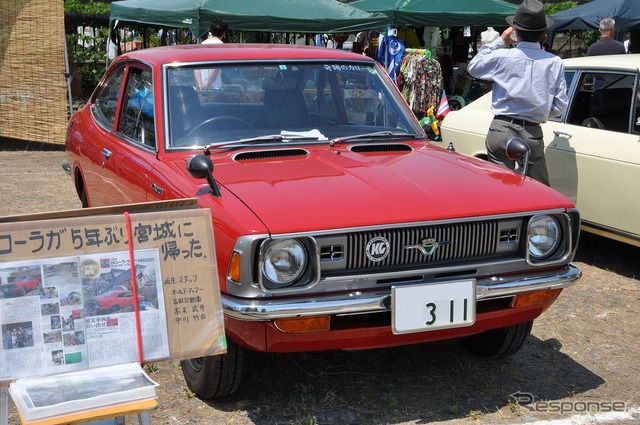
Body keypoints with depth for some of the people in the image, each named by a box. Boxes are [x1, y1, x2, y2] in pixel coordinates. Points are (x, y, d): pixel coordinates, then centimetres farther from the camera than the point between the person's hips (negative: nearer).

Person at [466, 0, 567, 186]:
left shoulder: (501, 56, -6)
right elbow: (560, 105, 3)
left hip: (501, 131, -1)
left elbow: (473, 67, 14)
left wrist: (499, 41, 17)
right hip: (533, 135, 1)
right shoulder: (554, 63, -1)